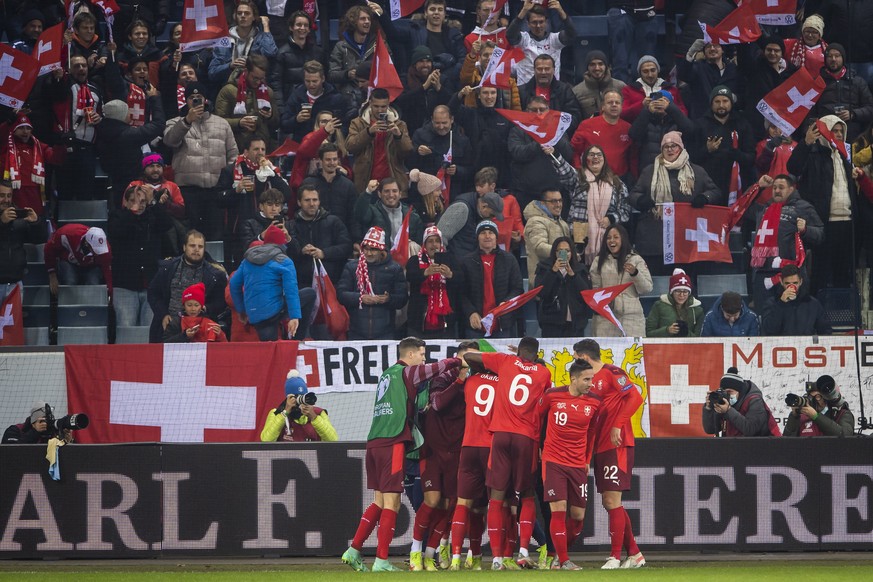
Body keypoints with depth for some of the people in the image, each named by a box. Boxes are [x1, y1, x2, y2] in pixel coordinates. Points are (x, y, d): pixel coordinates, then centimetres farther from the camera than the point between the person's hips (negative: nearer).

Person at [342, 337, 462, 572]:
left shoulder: (387, 374, 21)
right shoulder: (406, 372, -2)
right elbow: (443, 366, -5)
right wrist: (459, 362, 13)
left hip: (374, 444, 8)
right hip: (392, 443, -8)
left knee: (380, 501, 13)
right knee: (391, 502, -5)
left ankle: (353, 551, 10)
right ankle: (381, 560, -6)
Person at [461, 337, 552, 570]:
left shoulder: (506, 362, 9)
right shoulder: (544, 373, 10)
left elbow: (468, 357, 12)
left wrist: (481, 370, 32)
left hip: (501, 434, 0)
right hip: (527, 437, 0)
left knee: (497, 497, 0)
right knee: (527, 498, 13)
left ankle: (497, 557, -7)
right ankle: (523, 550, -5)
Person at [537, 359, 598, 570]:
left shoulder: (593, 403, 1)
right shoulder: (552, 395, -7)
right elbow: (537, 417, 10)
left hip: (578, 465, 3)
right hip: (553, 461, -3)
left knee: (578, 516, 3)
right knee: (559, 510, -12)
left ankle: (561, 551, 24)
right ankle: (563, 561, -6)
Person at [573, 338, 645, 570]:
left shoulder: (611, 373, -9)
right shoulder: (591, 381, 17)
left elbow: (635, 397, -19)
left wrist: (618, 425, -21)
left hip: (617, 445, -9)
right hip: (600, 446, 9)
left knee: (612, 500, -11)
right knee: (608, 502, 10)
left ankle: (615, 557, -10)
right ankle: (634, 553, 16)